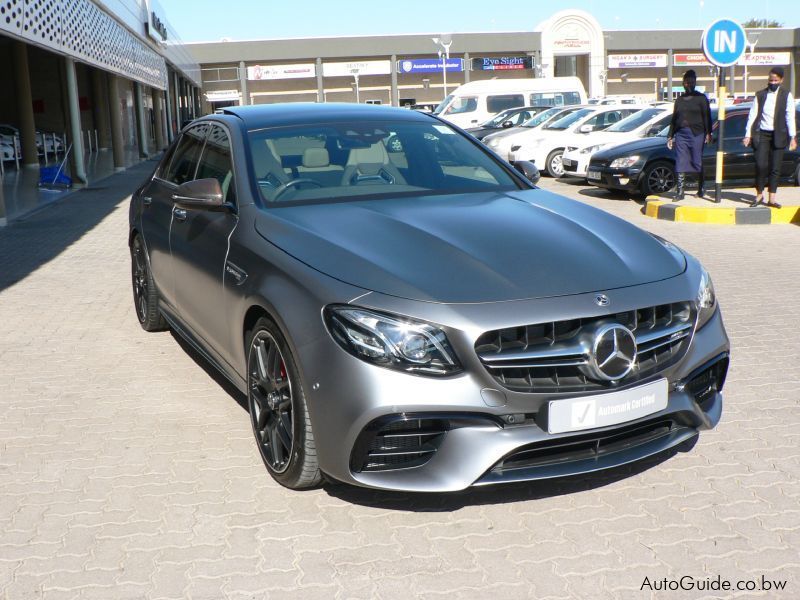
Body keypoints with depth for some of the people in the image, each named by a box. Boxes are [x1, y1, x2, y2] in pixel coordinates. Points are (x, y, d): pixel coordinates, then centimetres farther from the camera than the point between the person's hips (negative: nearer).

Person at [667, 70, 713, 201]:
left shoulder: (701, 98, 5)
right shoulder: (679, 100, 17)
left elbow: (706, 117, 0)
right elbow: (674, 119, 19)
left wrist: (708, 133, -9)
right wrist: (670, 136, 14)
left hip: (696, 134, -4)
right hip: (681, 134, 4)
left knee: (698, 162, 0)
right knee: (680, 163, -1)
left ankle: (701, 188, 14)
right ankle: (680, 191, -1)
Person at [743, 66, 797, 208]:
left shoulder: (786, 95, 5)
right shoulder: (760, 95, 7)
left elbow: (790, 117, 1)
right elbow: (752, 115, 6)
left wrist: (793, 137, -5)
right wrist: (748, 135, -1)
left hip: (778, 136, 0)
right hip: (761, 134, 0)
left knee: (775, 168, 1)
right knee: (761, 165, -9)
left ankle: (772, 199, 6)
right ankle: (759, 195, 8)